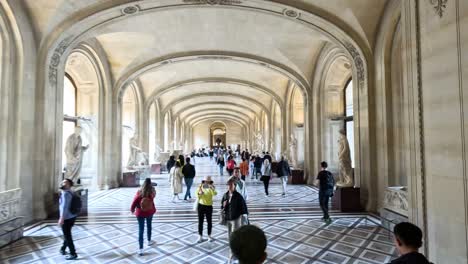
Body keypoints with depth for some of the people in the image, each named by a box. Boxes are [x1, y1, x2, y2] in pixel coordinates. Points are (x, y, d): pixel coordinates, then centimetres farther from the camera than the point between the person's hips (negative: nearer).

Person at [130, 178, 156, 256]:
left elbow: (134, 202, -15)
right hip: (150, 212, 2)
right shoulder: (152, 192, -16)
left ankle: (141, 249, 4)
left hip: (140, 213, -2)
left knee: (141, 230, 5)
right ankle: (149, 241, 42)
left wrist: (132, 209, 4)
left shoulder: (139, 192, -22)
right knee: (149, 226, 25)